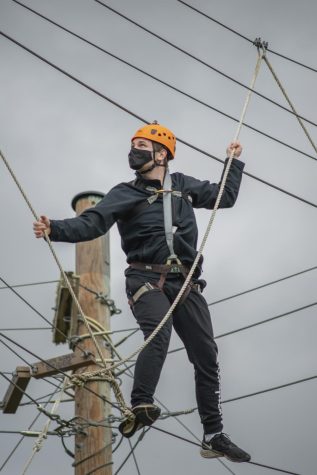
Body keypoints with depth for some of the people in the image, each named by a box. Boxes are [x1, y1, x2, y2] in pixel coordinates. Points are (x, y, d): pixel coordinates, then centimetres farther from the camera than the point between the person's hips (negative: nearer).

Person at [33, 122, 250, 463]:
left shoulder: (183, 186, 13)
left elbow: (225, 197, 26)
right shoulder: (125, 194, 2)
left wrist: (234, 162, 26)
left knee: (207, 357, 3)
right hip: (146, 281, -4)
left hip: (186, 284, 4)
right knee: (159, 333, -34)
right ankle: (140, 407, -38)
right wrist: (55, 229, -29)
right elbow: (91, 223, -12)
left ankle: (214, 437, 13)